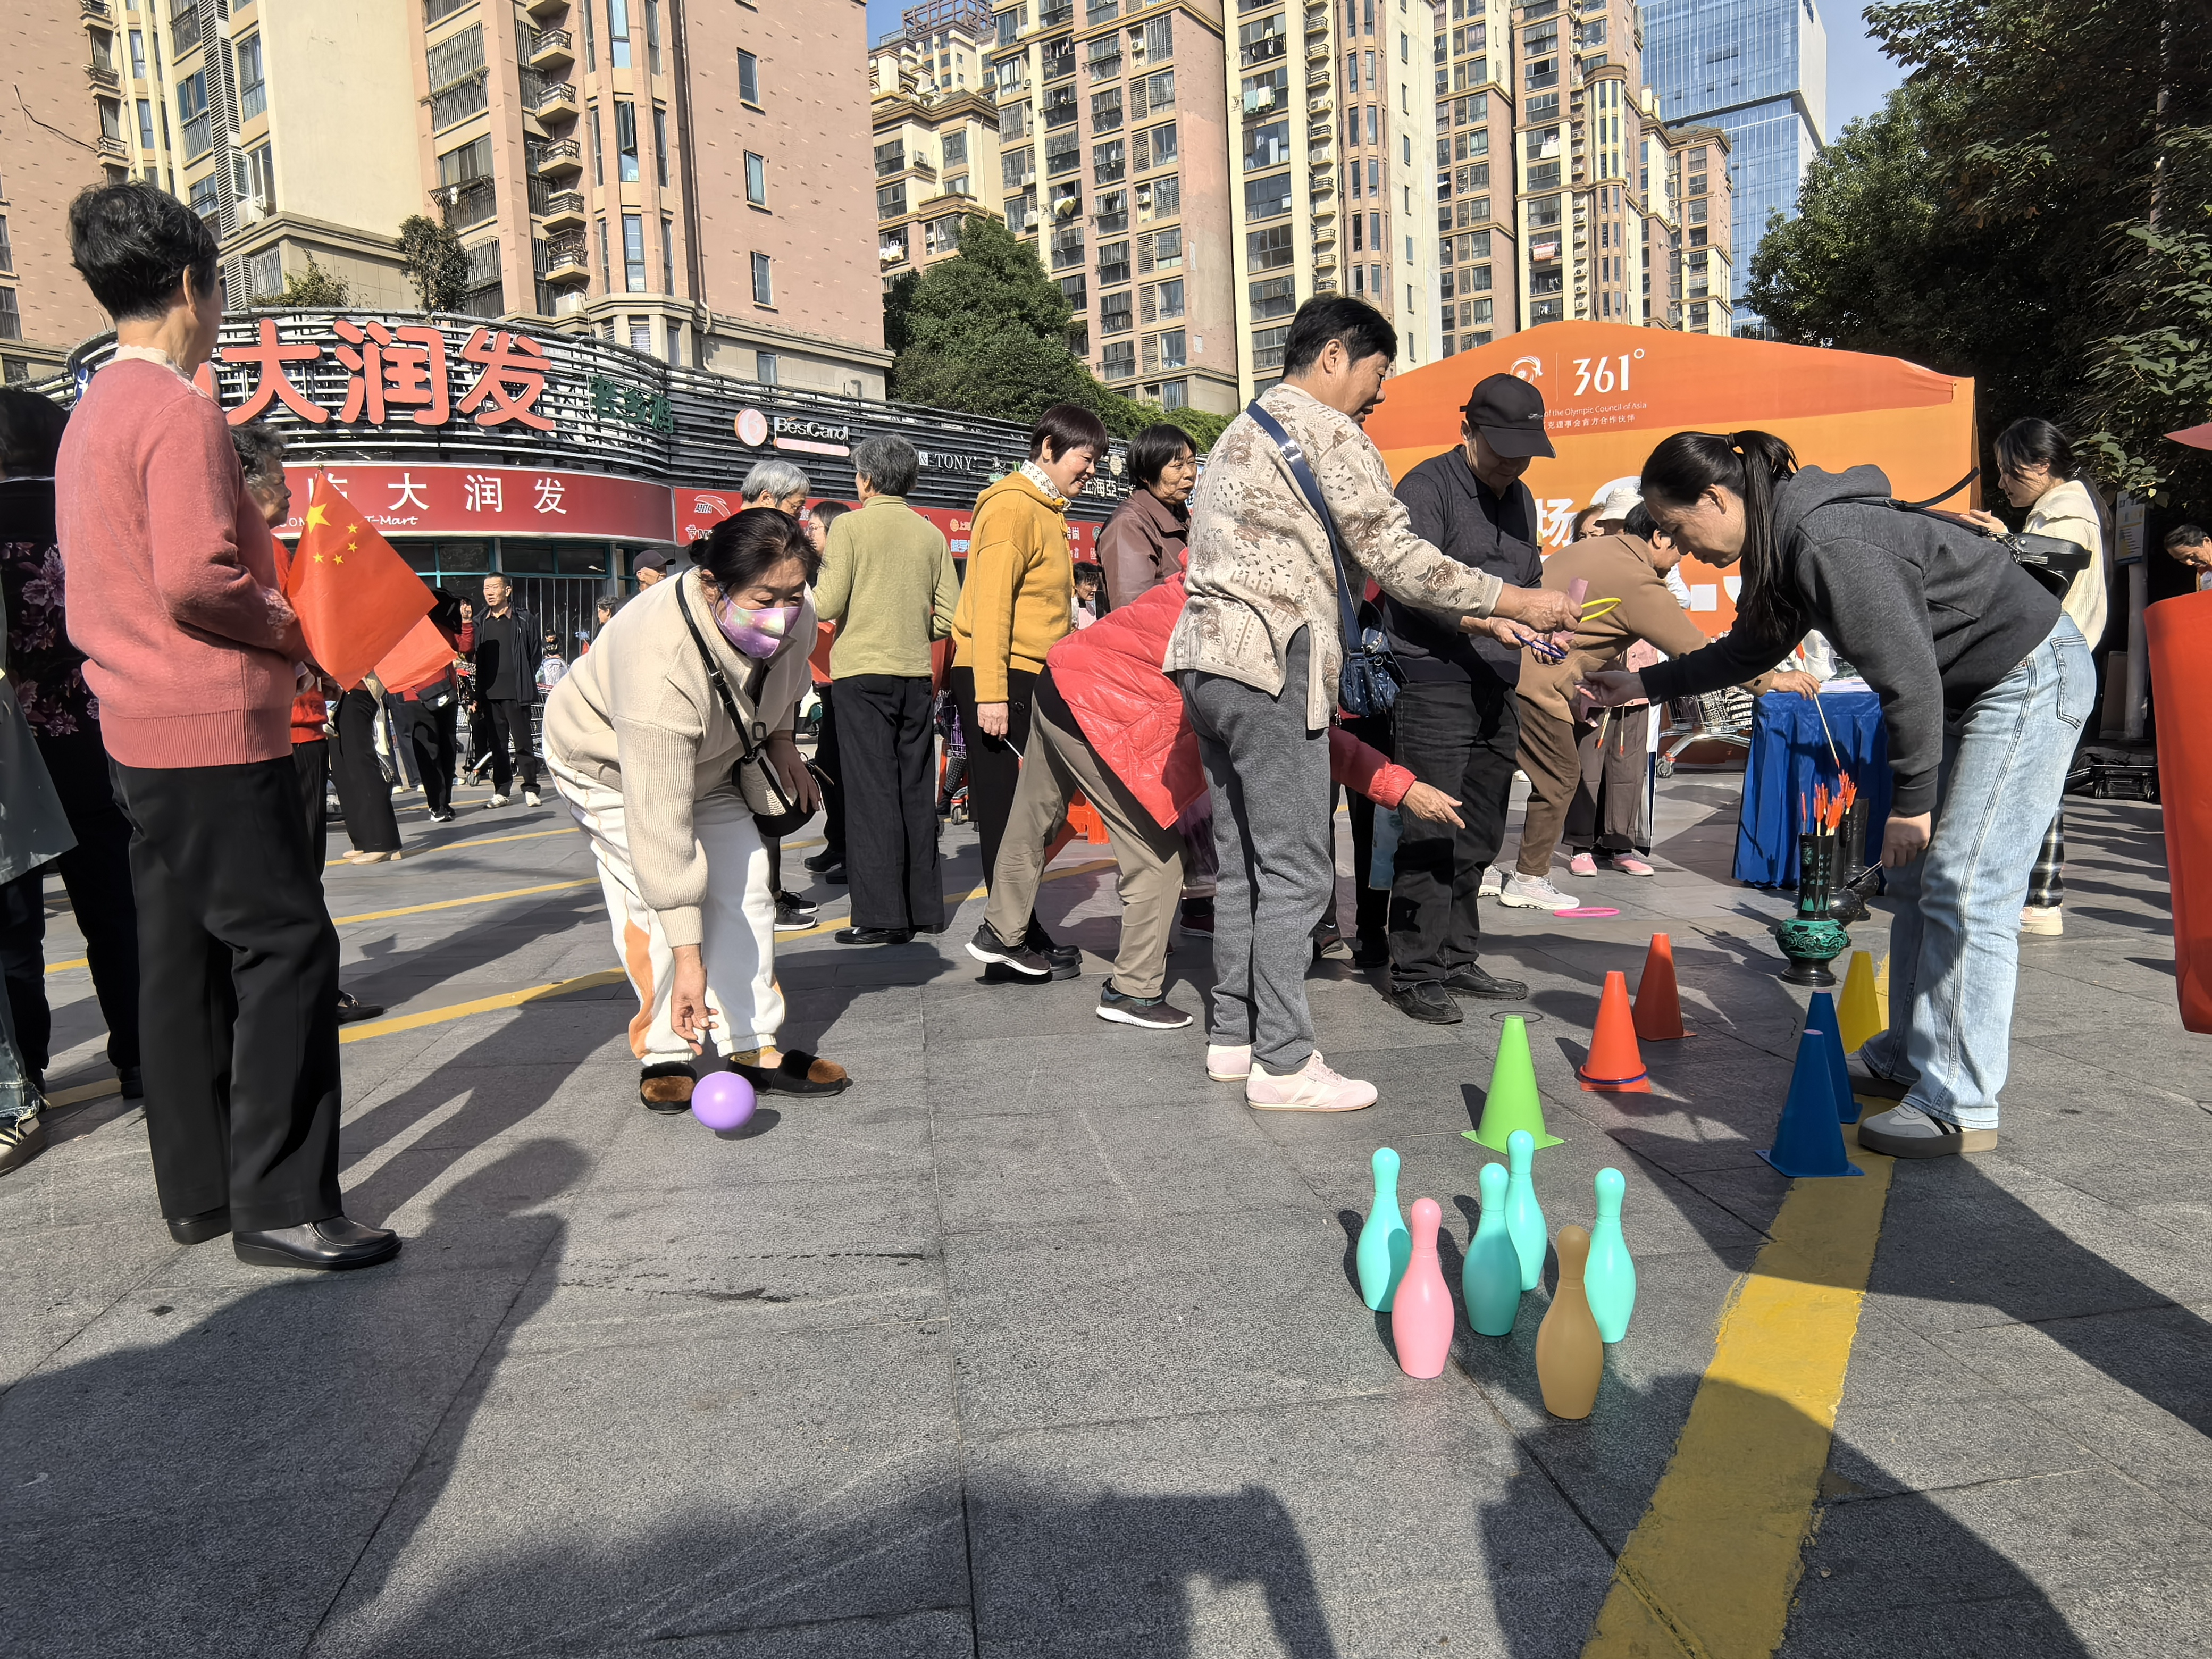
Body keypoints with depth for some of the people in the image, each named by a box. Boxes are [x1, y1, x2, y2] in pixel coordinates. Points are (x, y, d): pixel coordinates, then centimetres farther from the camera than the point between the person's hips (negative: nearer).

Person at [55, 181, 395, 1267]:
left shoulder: (90, 415, 18)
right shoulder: (179, 410, -13)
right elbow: (196, 577, -23)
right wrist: (283, 627, -6)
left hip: (140, 732, 10)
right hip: (214, 728, -10)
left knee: (180, 956, 12)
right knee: (286, 947, -7)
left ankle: (198, 1192, 20)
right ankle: (280, 1205, -5)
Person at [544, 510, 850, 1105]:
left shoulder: (791, 618, -27)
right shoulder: (660, 668, -46)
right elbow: (661, 827, -45)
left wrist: (779, 739, -4)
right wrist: (688, 959, -44)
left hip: (709, 762, 6)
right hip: (609, 764, -6)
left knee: (745, 885, 0)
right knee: (655, 901, -19)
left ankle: (757, 1049, 6)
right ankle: (664, 1056, -4)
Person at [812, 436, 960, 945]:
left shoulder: (850, 525, -5)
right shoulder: (931, 534, 8)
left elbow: (828, 605, -10)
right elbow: (951, 615, 6)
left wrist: (805, 584, 11)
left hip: (864, 673, -4)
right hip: (916, 674, 5)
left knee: (872, 791, -3)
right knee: (916, 789, 10)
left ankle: (880, 915, -4)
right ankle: (924, 908, 15)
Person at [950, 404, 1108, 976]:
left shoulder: (1047, 511, 20)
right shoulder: (1012, 505, -10)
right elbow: (990, 603, -18)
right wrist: (990, 693, -23)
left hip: (1030, 677, 9)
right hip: (998, 677, -9)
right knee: (1006, 810, -5)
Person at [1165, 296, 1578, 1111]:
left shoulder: (1241, 433, 26)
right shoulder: (1328, 432, -4)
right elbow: (1395, 559, -8)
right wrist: (1516, 602, -2)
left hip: (1206, 656, 10)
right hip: (1269, 660, -10)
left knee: (1243, 859, 13)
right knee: (1296, 868, -7)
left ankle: (1233, 1035, 18)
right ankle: (1284, 1062, -3)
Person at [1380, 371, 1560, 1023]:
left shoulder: (1521, 498, 20)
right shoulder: (1425, 487, -6)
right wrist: (1485, 623, -28)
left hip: (1497, 689, 8)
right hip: (1434, 683, -8)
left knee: (1478, 840, 11)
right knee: (1430, 837, -8)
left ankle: (1458, 961, 20)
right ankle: (1415, 975, 0)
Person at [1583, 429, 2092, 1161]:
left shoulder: (1830, 544, -28)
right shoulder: (1782, 545, 3)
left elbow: (1909, 675, -26)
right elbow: (1750, 649, 20)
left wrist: (1911, 800, -18)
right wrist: (1643, 683, 19)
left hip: (2033, 678, -10)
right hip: (1975, 689, 10)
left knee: (1965, 888, -11)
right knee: (1915, 877, 12)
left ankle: (1958, 1106, -5)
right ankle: (1904, 1060, 22)